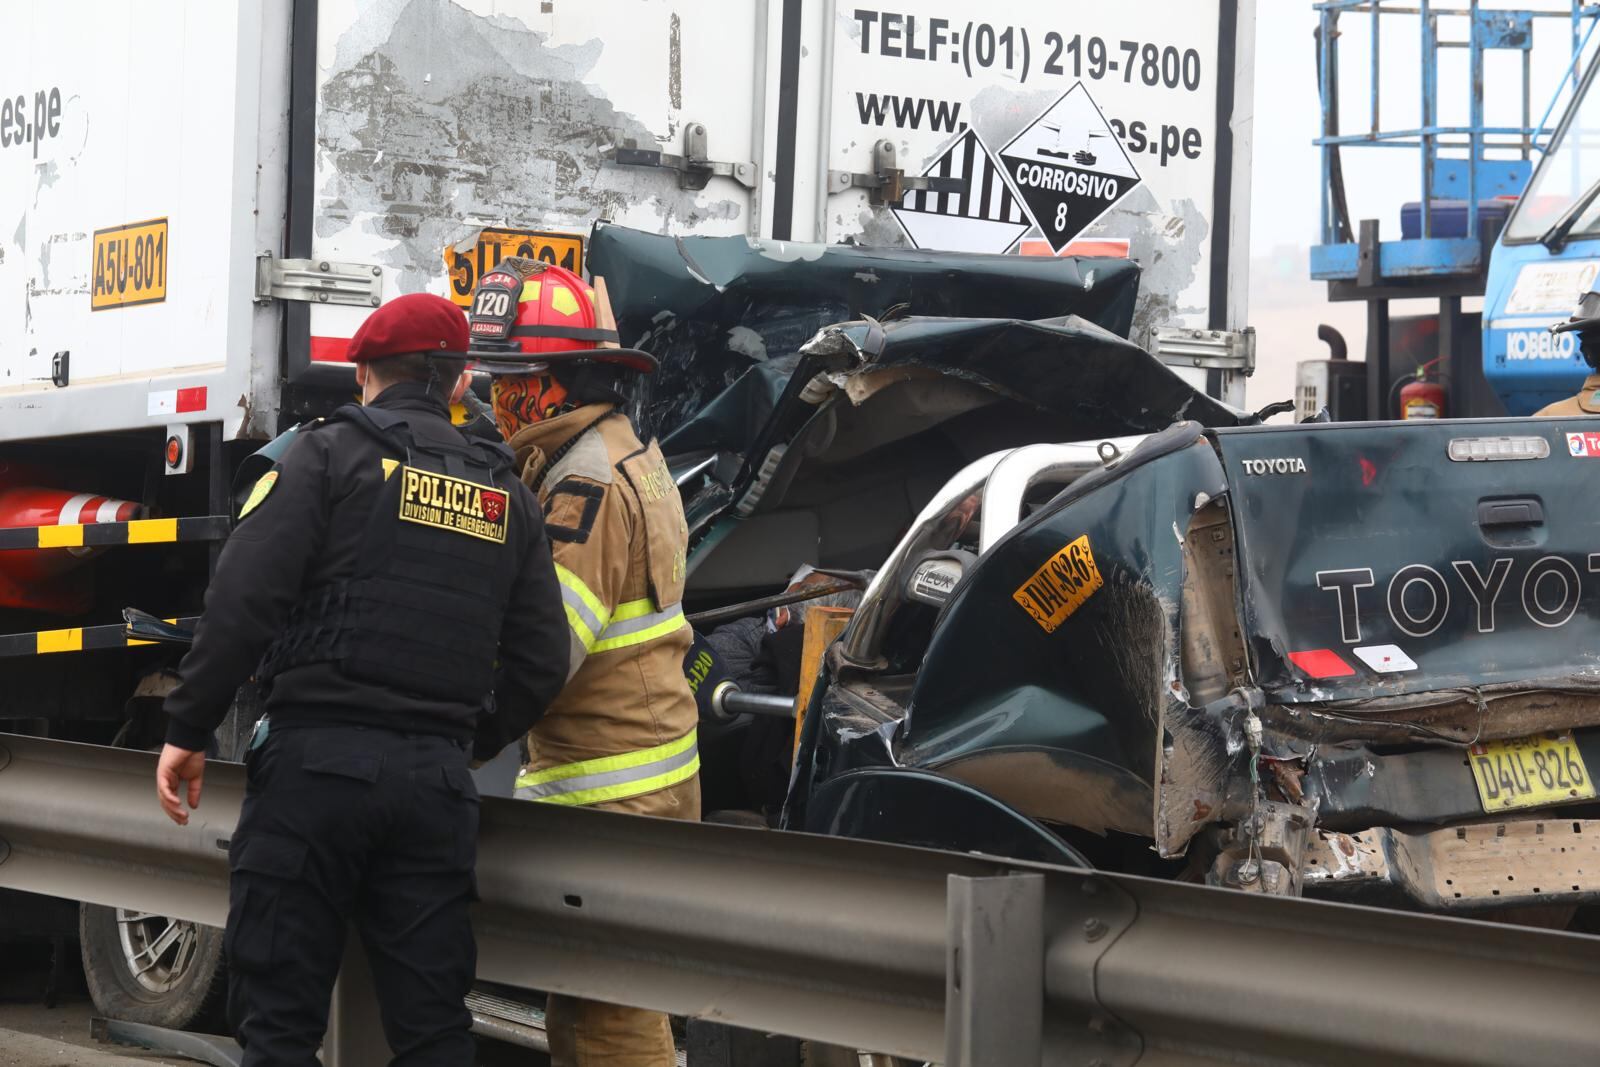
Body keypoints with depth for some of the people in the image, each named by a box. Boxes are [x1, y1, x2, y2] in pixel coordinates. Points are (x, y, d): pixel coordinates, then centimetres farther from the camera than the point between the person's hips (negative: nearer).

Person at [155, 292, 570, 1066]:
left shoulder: (330, 454, 0)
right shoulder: (505, 496, 14)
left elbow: (242, 599, -10)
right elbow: (541, 662, 12)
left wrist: (188, 730, -3)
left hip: (317, 762, -4)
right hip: (436, 780, 4)